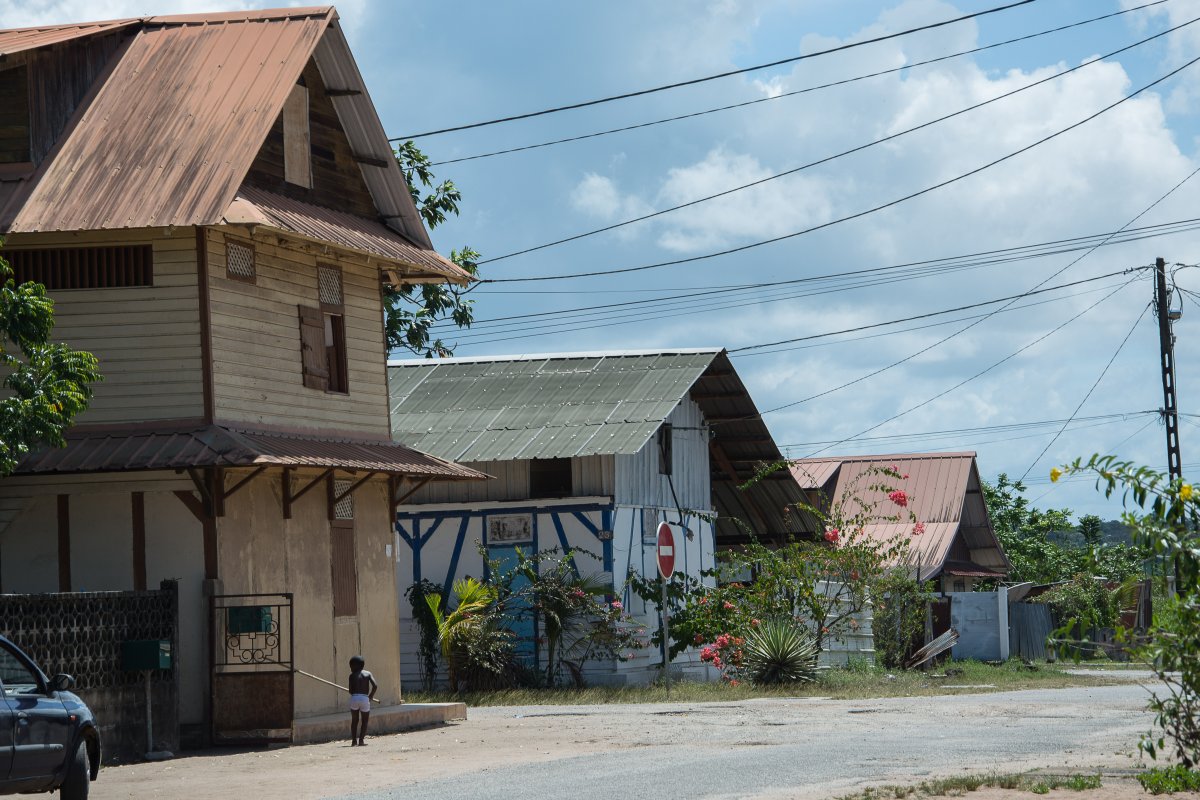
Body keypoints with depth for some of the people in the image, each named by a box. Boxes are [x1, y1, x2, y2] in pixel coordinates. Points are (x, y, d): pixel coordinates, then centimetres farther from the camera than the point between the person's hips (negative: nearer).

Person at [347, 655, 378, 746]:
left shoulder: (352, 675, 6)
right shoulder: (368, 674, 9)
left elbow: (351, 690, 0)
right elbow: (375, 686, -4)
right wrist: (371, 696, 10)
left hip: (354, 698, 0)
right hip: (365, 698, 0)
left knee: (354, 721, 14)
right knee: (364, 721, 13)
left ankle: (354, 740, 9)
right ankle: (361, 739, 3)